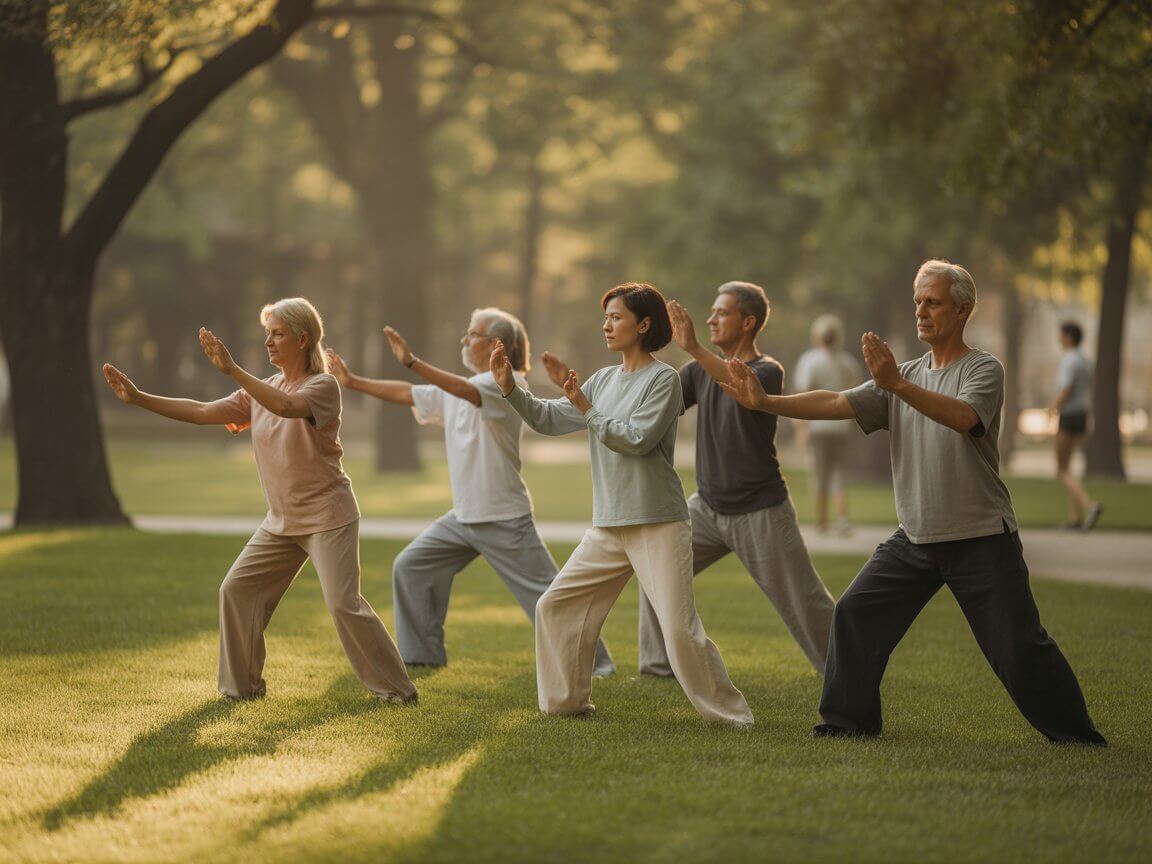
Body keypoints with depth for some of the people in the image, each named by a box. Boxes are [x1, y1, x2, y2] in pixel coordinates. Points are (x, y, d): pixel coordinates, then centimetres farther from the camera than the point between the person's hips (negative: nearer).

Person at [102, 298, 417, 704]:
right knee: (236, 590, 4)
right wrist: (139, 398, -5)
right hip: (282, 520, 8)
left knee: (344, 605, -14)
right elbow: (202, 413, 4)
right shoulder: (261, 391, 9)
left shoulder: (322, 386, -12)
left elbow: (287, 406, -34)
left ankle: (396, 689, -4)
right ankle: (241, 685, 16)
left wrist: (231, 369, -40)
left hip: (327, 516, -7)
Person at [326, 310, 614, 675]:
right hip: (462, 517, 8)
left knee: (545, 596, -6)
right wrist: (353, 382, 14)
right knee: (409, 567, 5)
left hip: (504, 519, -8)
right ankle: (422, 654, 14)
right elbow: (407, 395, 18)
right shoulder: (455, 387, 11)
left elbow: (468, 392, -32)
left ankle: (595, 660, 3)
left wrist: (412, 362, -42)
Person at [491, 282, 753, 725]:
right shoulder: (604, 380, 13)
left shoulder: (663, 378, -8)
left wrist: (588, 411, -13)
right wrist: (509, 387, 0)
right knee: (554, 606, 8)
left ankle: (730, 715, -3)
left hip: (658, 524, -7)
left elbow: (637, 439, -17)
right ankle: (566, 701, 20)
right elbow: (549, 418, 12)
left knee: (680, 629, -13)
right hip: (608, 527, 7)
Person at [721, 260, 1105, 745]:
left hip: (982, 539, -6)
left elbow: (963, 417, -28)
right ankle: (850, 719, 12)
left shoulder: (984, 370, -7)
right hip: (915, 538, 6)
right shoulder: (903, 377, 12)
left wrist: (898, 384, -40)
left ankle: (1075, 734, 9)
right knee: (855, 614, -1)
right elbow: (836, 404, 1)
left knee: (1019, 646, -5)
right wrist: (766, 402, -12)